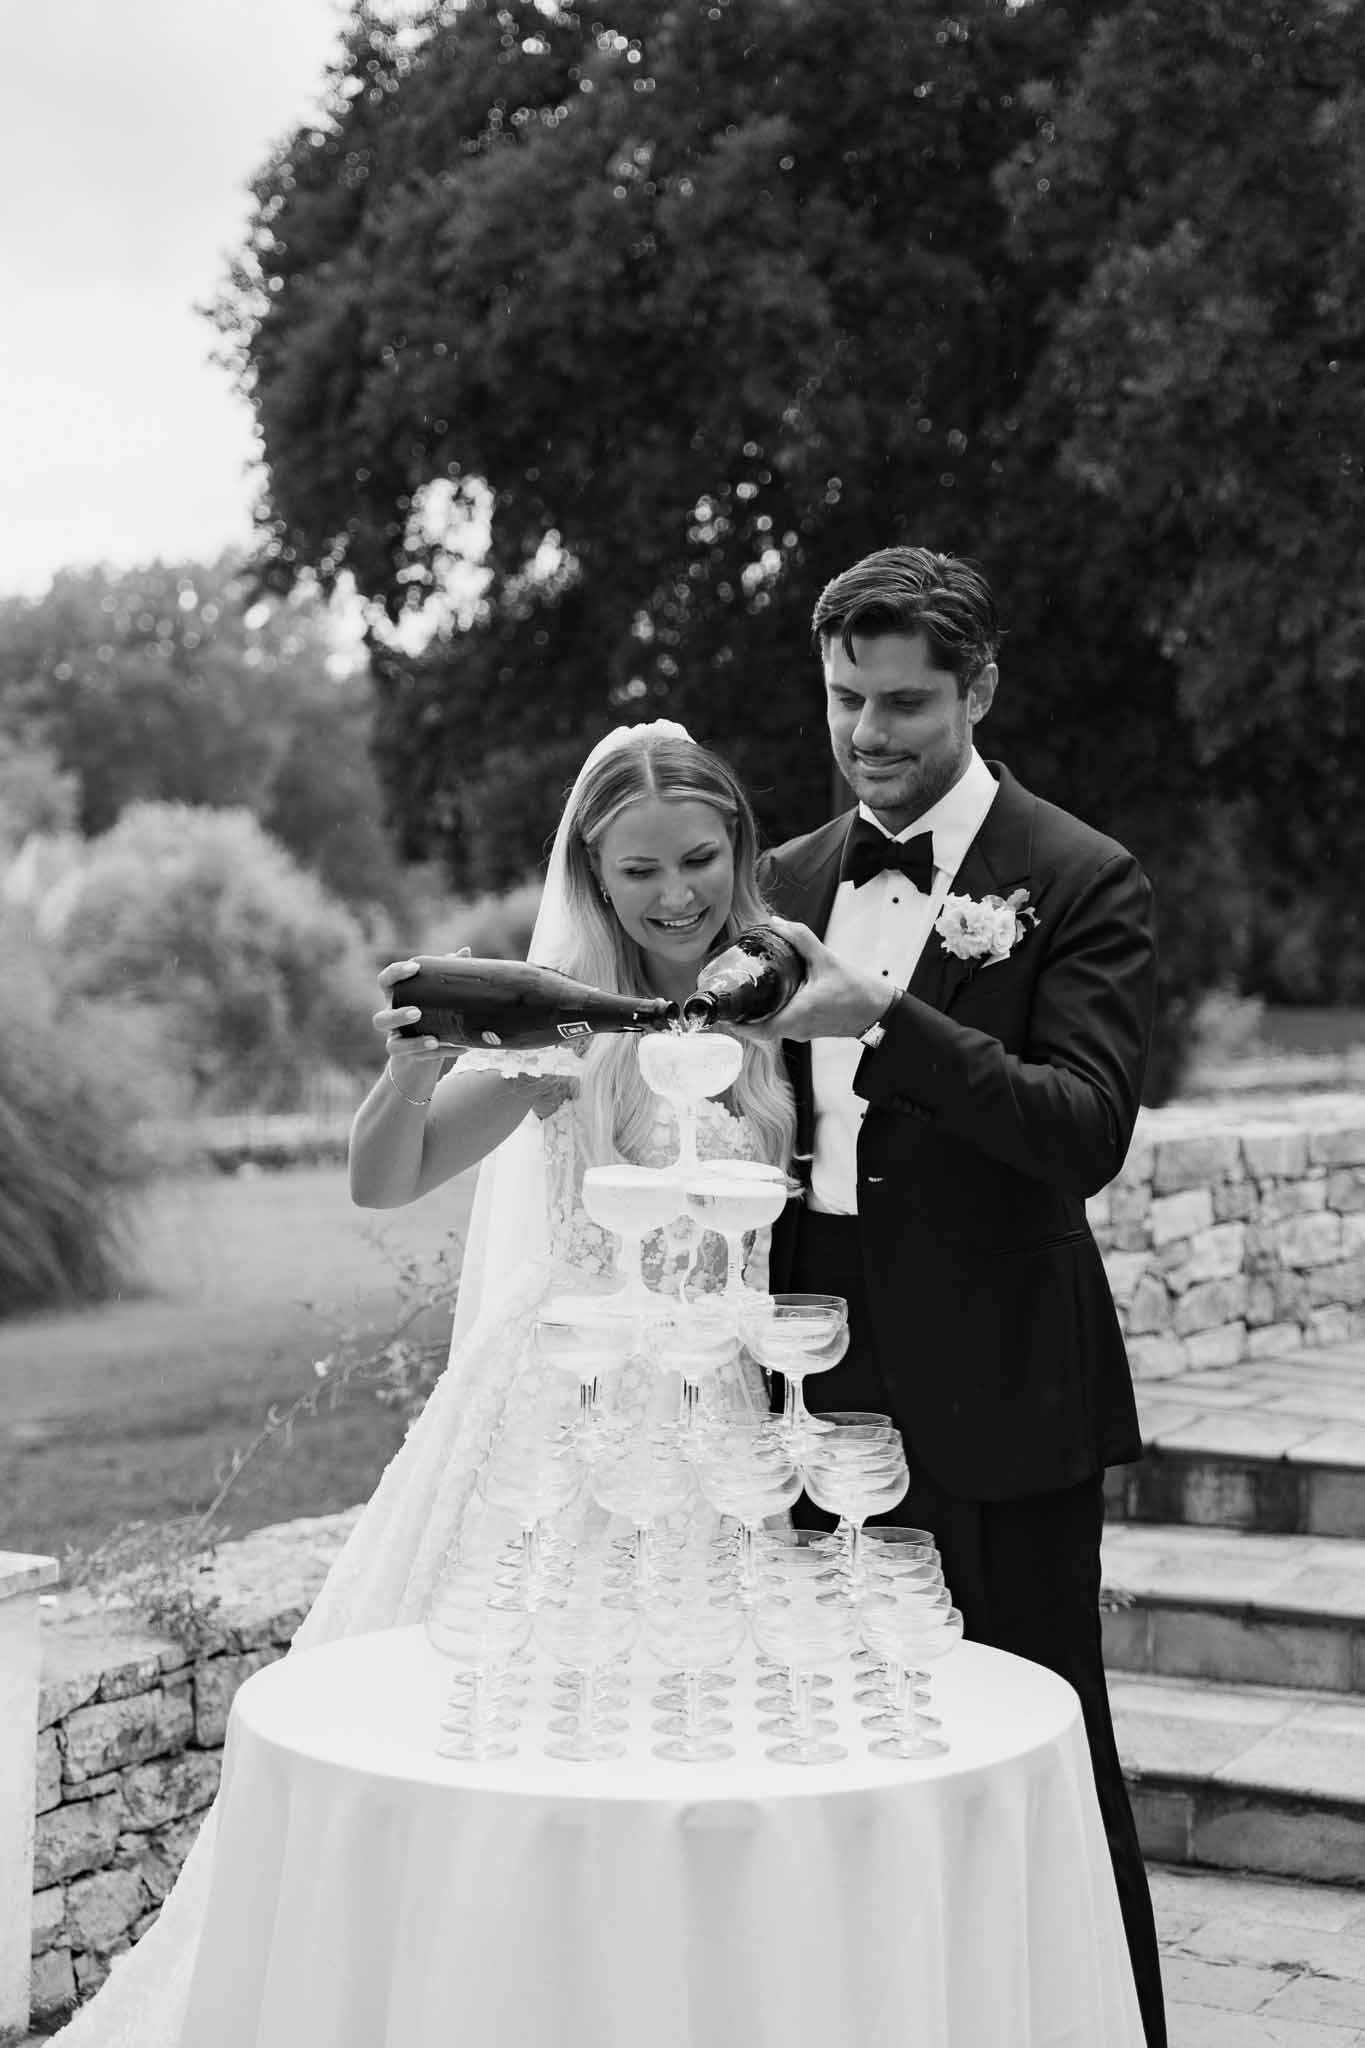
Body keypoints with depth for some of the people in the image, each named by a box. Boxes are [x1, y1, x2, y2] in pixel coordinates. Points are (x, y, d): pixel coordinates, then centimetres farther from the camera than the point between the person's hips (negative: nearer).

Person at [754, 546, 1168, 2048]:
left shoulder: (1080, 883, -6)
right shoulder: (791, 881, 11)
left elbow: (1089, 1132, -18)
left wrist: (882, 1016, -27)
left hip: (999, 1399, -5)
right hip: (829, 1383, 5)